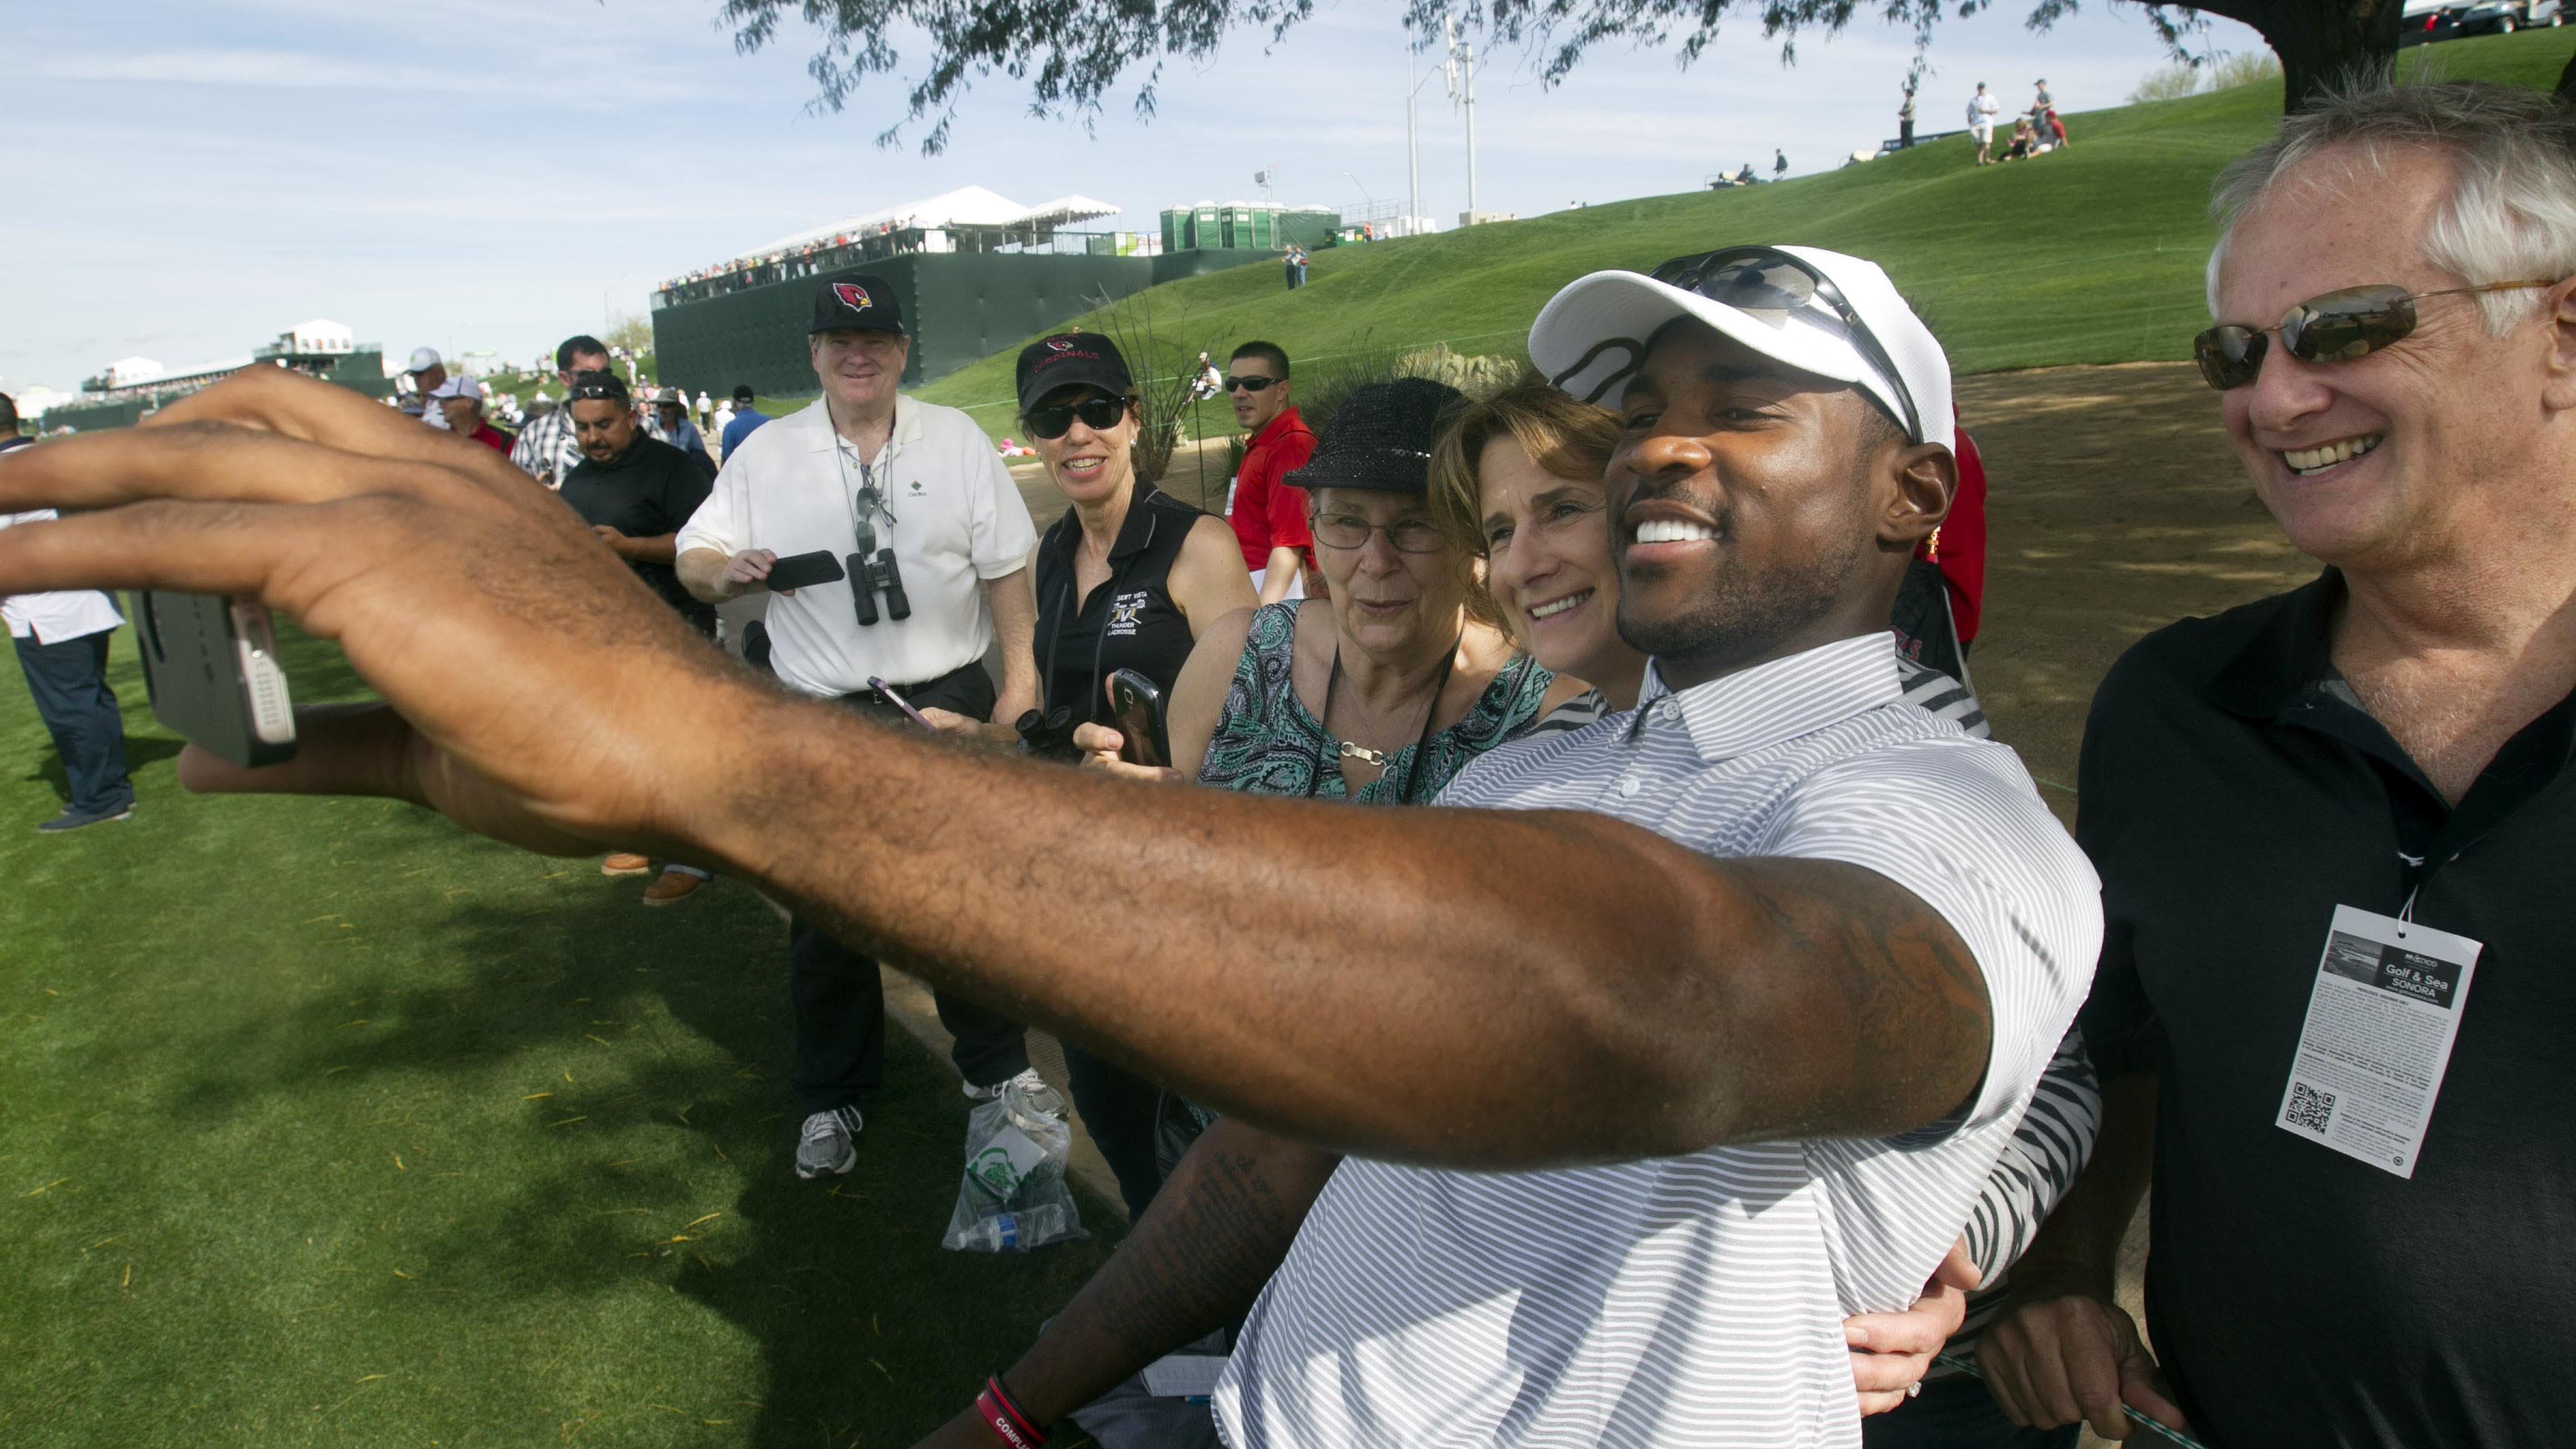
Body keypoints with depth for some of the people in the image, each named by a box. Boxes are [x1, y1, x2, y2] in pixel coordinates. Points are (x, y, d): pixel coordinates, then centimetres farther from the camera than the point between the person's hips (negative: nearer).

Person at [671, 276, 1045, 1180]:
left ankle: (996, 1069, 31)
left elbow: (1006, 568, 2)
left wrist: (1022, 678, -2)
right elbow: (694, 556, 7)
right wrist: (726, 572, -17)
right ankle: (832, 1098, 28)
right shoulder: (764, 455, 4)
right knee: (826, 917, 9)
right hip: (819, 718, 1)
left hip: (948, 703, 0)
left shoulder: (957, 440, 3)